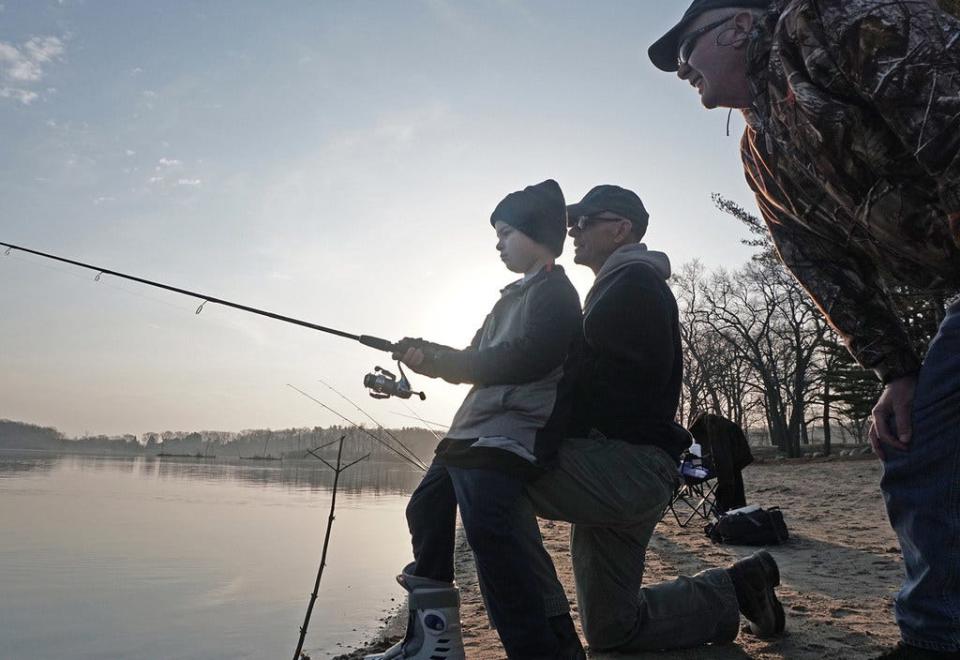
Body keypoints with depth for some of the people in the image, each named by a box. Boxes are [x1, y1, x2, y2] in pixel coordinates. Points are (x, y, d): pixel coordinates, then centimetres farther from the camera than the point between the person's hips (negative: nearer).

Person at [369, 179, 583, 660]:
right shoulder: (517, 294, 25)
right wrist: (434, 357, 5)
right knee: (425, 509, 17)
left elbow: (527, 359, -20)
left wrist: (441, 360, -15)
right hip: (472, 431, 11)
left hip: (507, 435, -11)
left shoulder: (554, 292, -4)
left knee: (487, 535, -24)